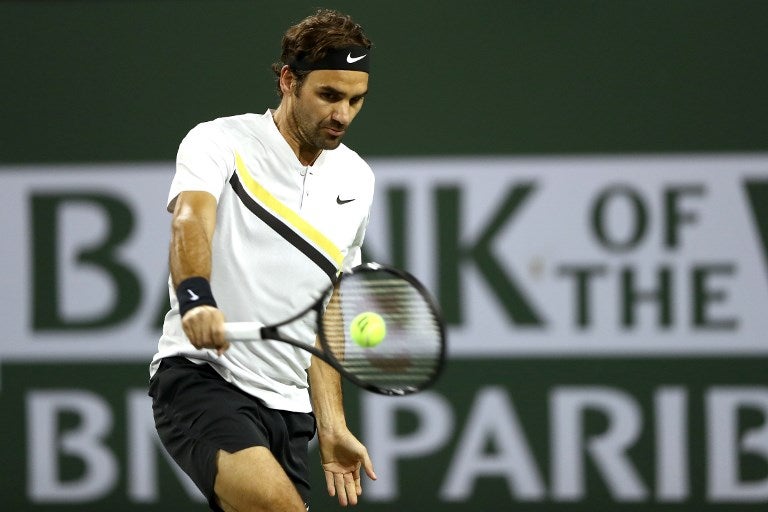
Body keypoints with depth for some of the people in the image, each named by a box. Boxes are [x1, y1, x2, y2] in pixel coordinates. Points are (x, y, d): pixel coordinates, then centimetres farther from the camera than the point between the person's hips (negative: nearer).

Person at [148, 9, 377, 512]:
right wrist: (195, 299, -45)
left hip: (288, 409, 7)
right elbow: (190, 222, -24)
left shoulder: (357, 181, 14)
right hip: (200, 377, -7)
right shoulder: (219, 142, -3)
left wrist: (331, 426, 14)